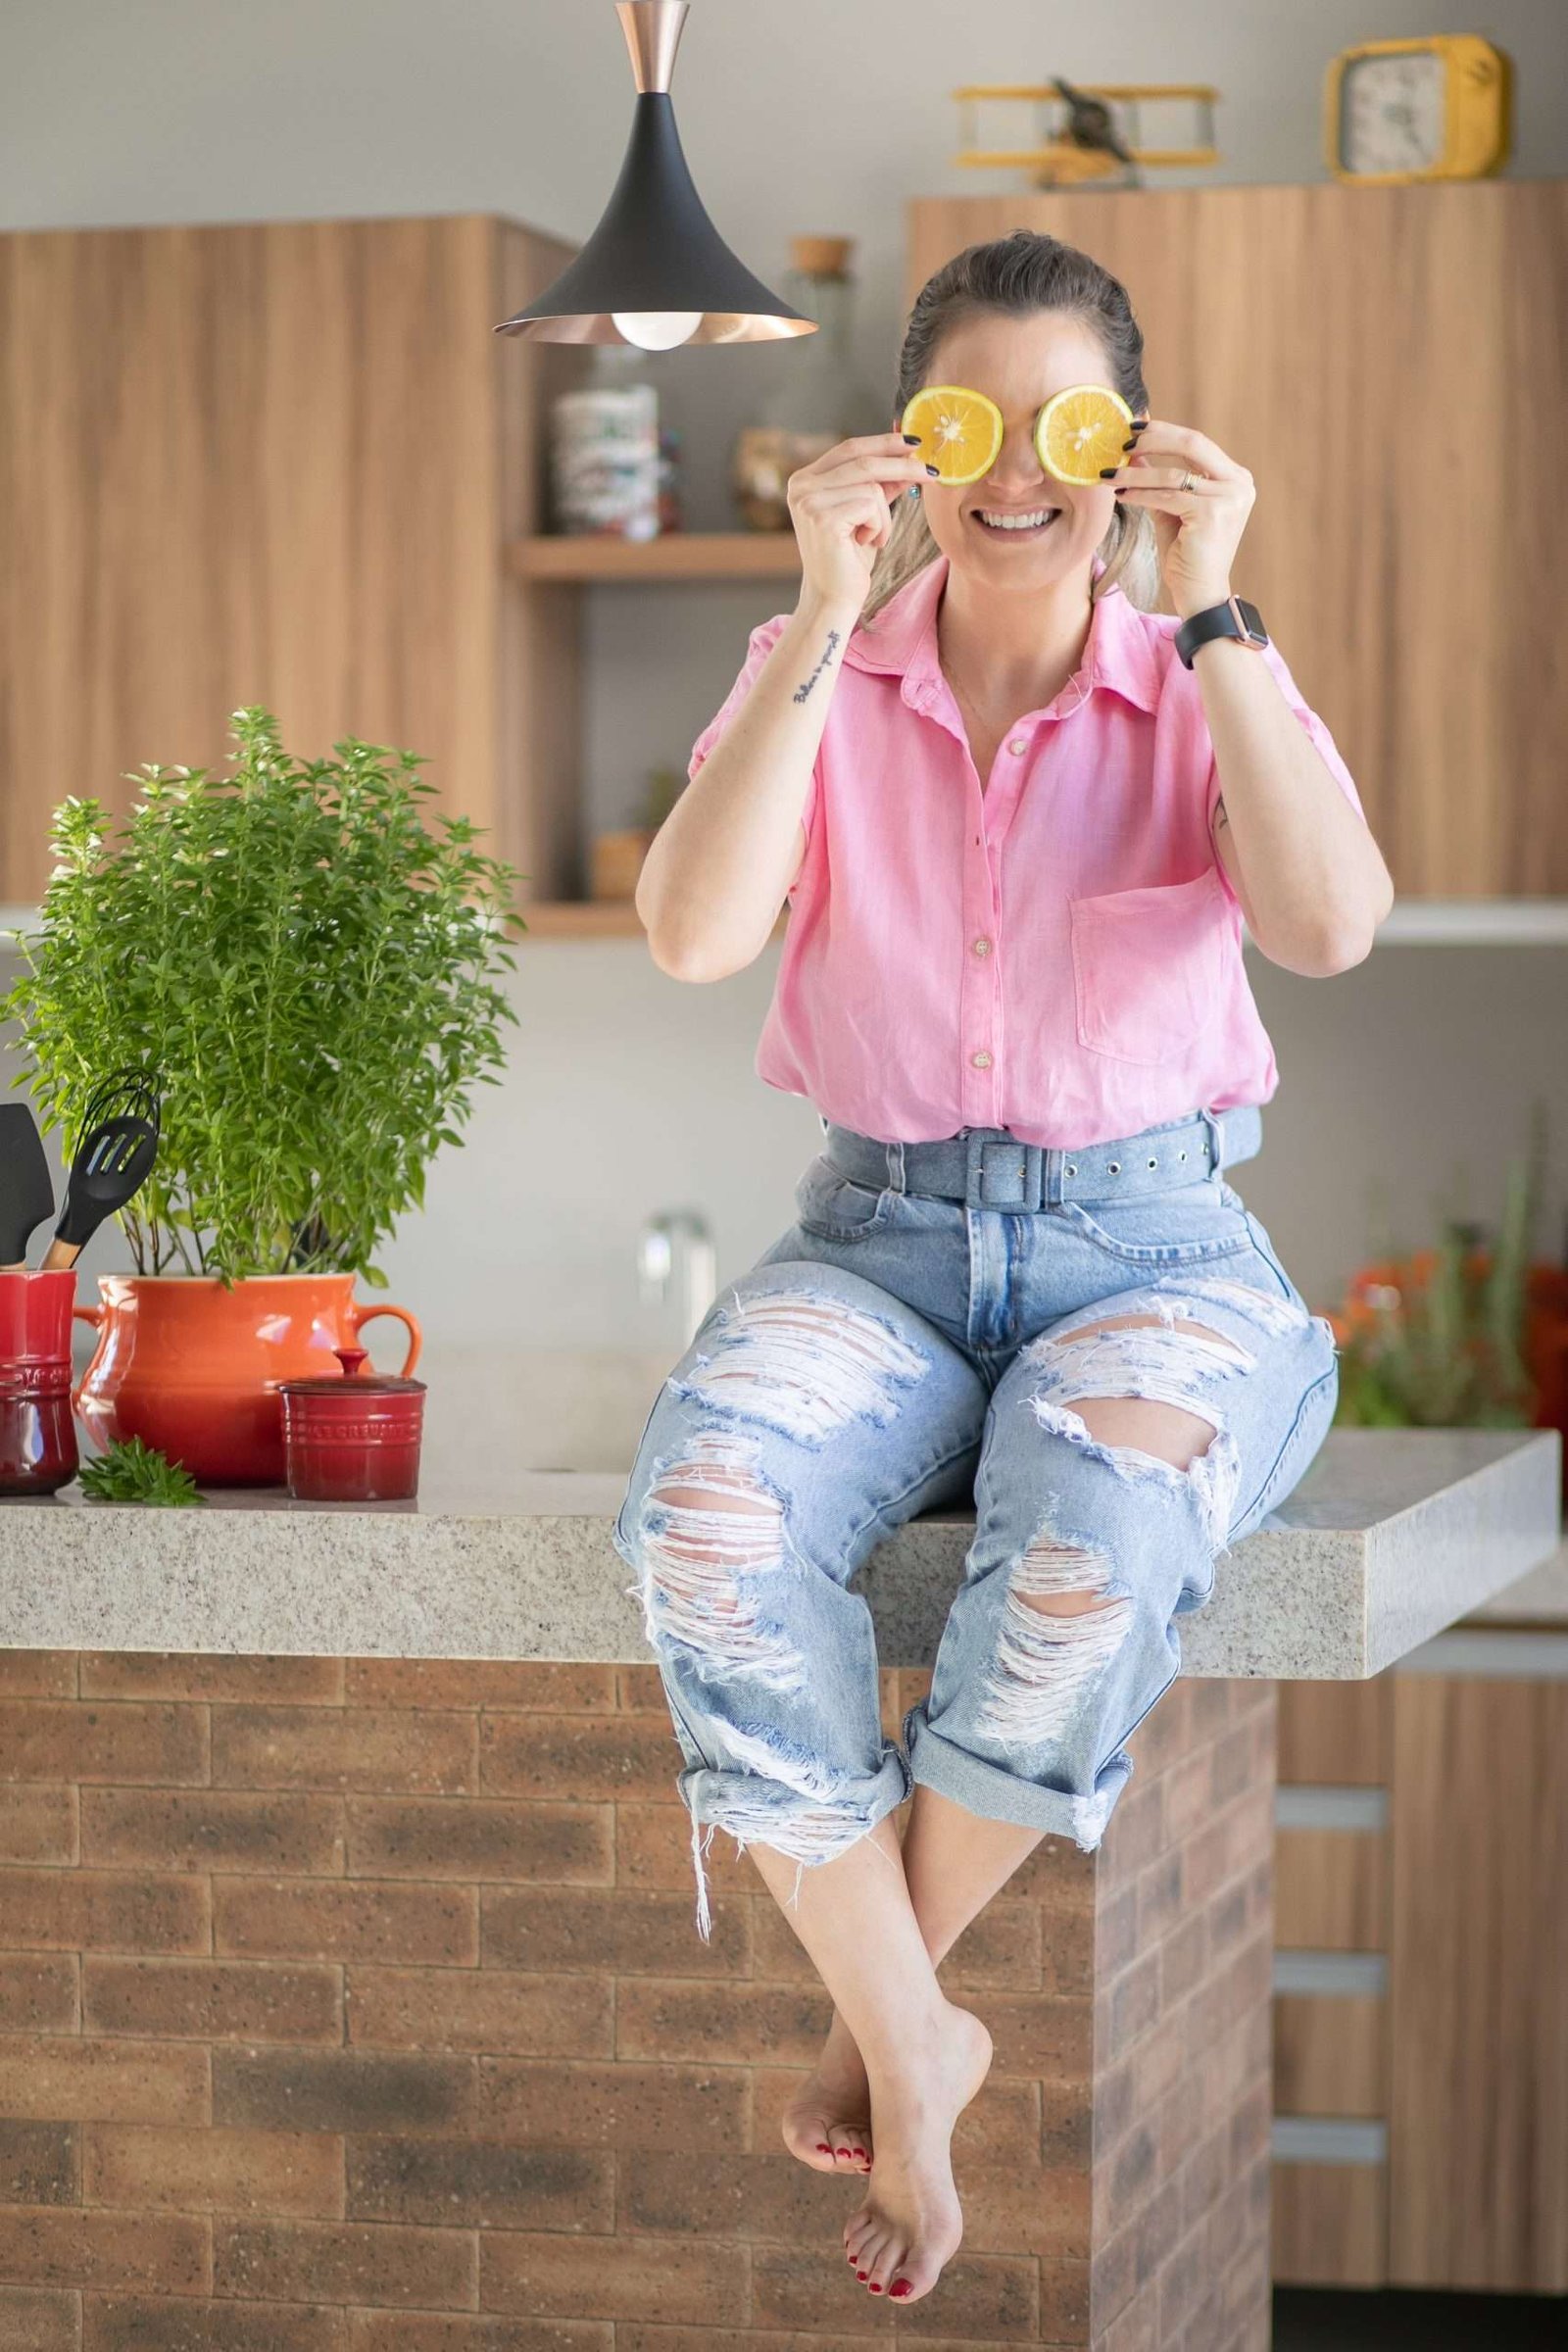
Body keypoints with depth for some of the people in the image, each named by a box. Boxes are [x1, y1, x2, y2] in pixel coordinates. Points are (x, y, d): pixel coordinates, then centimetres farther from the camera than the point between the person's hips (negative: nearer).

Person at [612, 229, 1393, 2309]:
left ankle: (887, 2004, -9)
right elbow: (693, 936, -14)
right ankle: (915, 2052, -16)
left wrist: (1210, 613, -19)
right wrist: (824, 623, -17)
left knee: (1098, 1536, -36)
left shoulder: (1206, 688, 3)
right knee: (706, 1513, -32)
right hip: (881, 1236, 1)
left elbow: (1331, 928, -18)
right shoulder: (820, 682, 5)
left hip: (1152, 1241, -1)